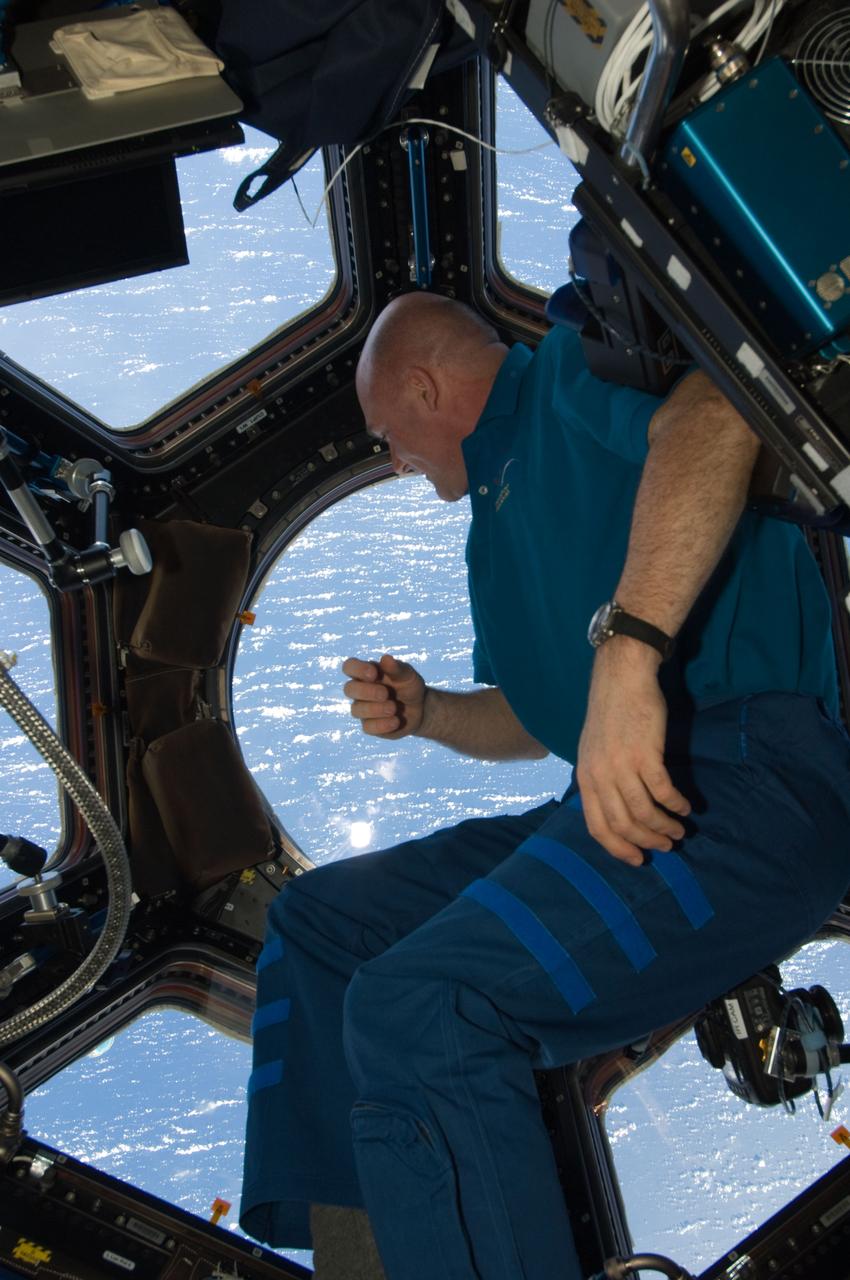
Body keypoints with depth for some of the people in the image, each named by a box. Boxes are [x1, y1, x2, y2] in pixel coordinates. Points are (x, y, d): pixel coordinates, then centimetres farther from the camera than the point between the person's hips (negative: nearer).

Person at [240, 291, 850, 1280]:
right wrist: (423, 711, 12)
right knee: (316, 920, 13)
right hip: (617, 800, 11)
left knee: (413, 1008, -29)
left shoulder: (576, 366, -1)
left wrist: (625, 647, -37)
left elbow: (715, 411, -26)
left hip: (745, 774, -11)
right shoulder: (496, 524, 27)